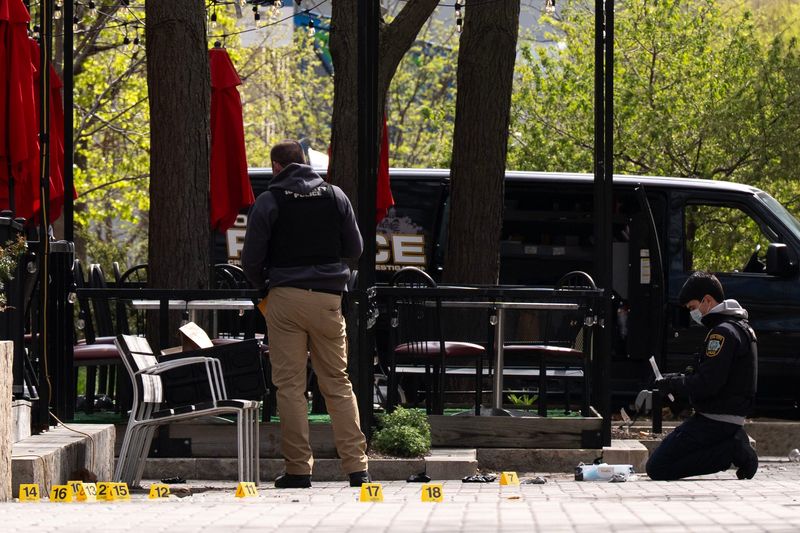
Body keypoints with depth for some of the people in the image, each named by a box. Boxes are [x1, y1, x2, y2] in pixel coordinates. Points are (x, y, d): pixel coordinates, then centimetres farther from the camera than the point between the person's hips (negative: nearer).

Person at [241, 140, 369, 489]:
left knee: (290, 385, 1)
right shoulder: (335, 196, 6)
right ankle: (356, 466, 1)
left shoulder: (268, 202, -3)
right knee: (338, 383, 8)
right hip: (328, 298, 3)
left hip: (285, 298, -3)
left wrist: (264, 287, 17)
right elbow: (355, 249, 11)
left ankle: (298, 469, -3)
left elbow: (251, 259, -2)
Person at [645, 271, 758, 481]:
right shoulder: (740, 326, 17)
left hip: (714, 421, -10)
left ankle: (732, 450, -12)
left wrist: (672, 384, -8)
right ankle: (734, 445, 5)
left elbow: (707, 384, -22)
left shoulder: (723, 332, -17)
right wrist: (679, 379, 11)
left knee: (657, 468, -13)